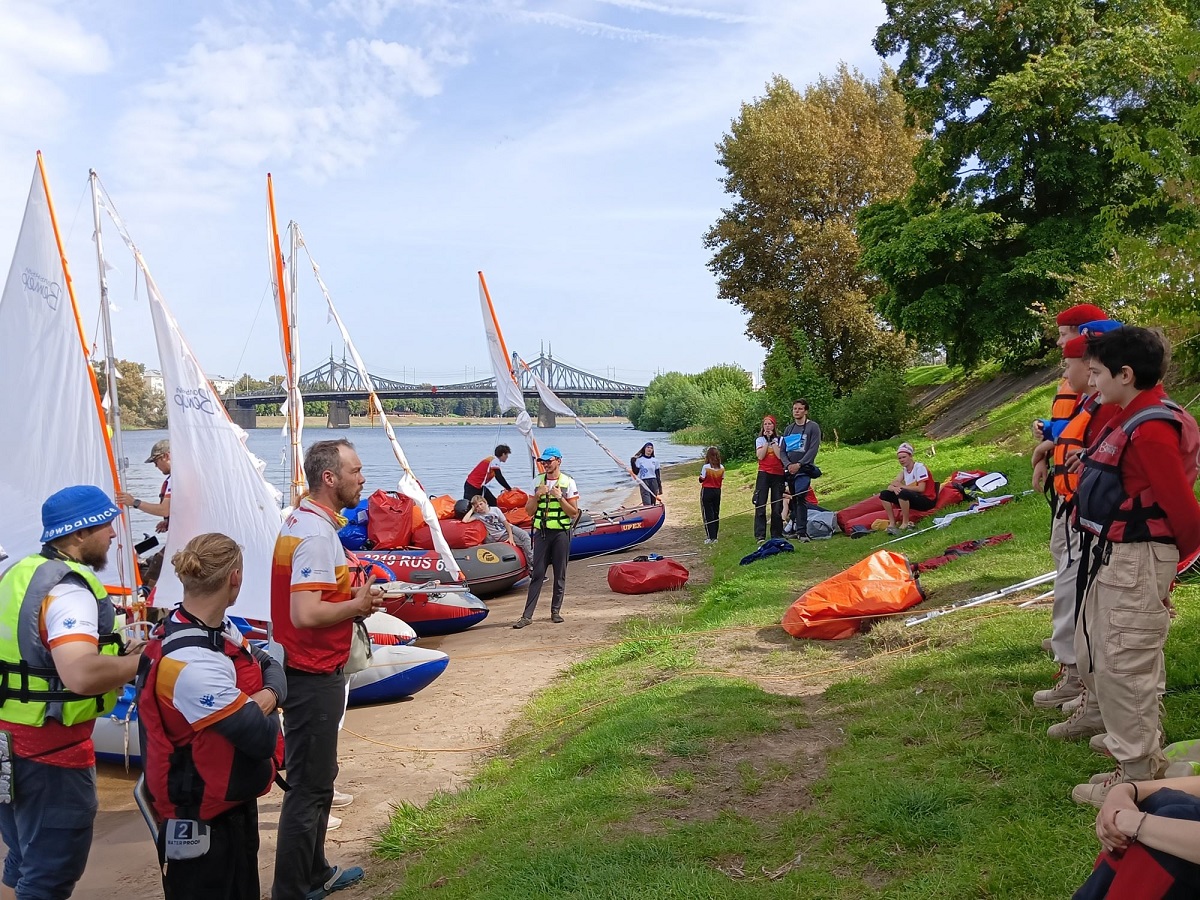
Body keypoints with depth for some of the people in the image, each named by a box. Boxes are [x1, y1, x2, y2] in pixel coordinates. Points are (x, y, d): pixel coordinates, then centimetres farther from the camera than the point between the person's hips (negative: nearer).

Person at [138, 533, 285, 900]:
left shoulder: (221, 628, -2)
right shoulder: (192, 664, -31)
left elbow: (270, 666, 8)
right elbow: (261, 738, -29)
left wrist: (269, 695, -15)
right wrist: (266, 715, -6)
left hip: (234, 802, 9)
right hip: (203, 821, -9)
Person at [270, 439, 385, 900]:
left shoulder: (301, 520, 8)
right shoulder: (317, 535, -23)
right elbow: (305, 614, -30)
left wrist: (350, 595, 8)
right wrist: (358, 605, -17)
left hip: (307, 671, 10)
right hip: (314, 676, -10)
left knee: (318, 777, 22)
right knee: (309, 786, 2)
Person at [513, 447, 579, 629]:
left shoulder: (568, 482, -1)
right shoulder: (537, 481, 8)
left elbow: (574, 513, -3)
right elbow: (529, 511, 9)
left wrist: (560, 497, -16)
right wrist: (537, 496, -8)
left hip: (561, 533, -2)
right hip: (541, 532, 2)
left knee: (560, 574, 4)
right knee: (537, 573, -1)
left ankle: (556, 611, 16)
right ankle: (527, 615, -1)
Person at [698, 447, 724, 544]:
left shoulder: (706, 467, -16)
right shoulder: (722, 468, -3)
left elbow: (701, 480, -7)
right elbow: (721, 479, 5)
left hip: (707, 491, -5)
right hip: (717, 491, 5)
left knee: (707, 514, 1)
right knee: (716, 514, 12)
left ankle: (711, 537, -4)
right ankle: (715, 537, 15)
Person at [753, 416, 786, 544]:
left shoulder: (779, 439, 7)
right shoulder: (759, 440, 8)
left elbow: (780, 455, -9)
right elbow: (760, 456, -7)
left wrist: (772, 440, -8)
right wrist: (767, 440, -6)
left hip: (778, 474, 1)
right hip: (764, 473, -1)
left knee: (777, 505, 1)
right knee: (760, 504, -8)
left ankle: (777, 533, 10)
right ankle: (760, 535, -10)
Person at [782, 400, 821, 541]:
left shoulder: (813, 427, 0)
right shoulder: (789, 429, 17)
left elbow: (814, 449, -9)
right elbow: (783, 450, 13)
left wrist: (799, 464, -16)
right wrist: (788, 464, -7)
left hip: (804, 469, -6)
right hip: (790, 470, 6)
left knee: (800, 498, -18)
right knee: (793, 499, 7)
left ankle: (802, 531, -19)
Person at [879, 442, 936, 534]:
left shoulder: (920, 467, -12)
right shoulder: (904, 470, 9)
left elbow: (921, 488, -22)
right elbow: (892, 484, 0)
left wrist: (901, 486, -18)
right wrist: (894, 488, -25)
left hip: (927, 500, -8)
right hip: (913, 499, 8)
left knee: (903, 493, -35)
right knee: (884, 494, -4)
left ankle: (905, 524, -23)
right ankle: (892, 524, -8)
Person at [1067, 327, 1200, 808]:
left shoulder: (1150, 430, -21)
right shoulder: (1126, 419, 9)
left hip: (1135, 561, -10)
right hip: (1108, 554, 10)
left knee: (1122, 664, 0)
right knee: (1093, 655, 20)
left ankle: (1137, 773, 15)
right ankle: (1143, 740, 39)